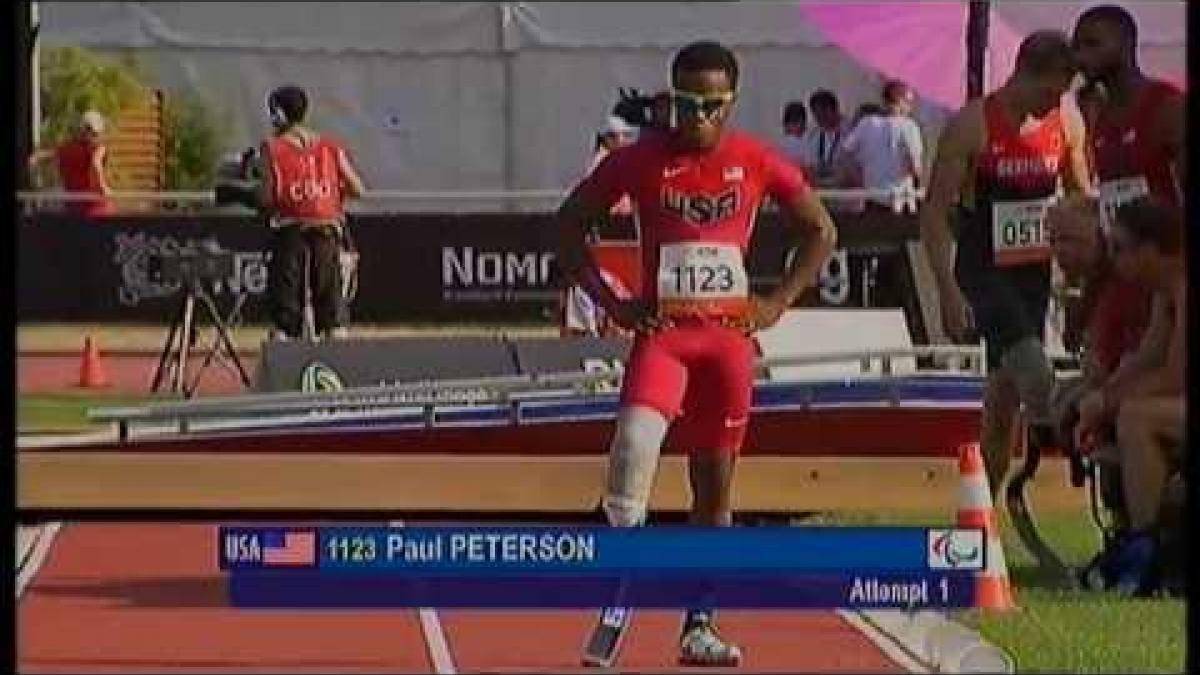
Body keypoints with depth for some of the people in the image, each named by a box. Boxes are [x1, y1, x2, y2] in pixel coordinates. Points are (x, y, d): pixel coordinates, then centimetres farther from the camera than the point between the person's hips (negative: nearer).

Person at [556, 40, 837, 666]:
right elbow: (569, 225, 5)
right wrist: (611, 302, -2)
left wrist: (778, 302, 2)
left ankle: (698, 625, 17)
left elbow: (821, 231, 12)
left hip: (729, 334, 2)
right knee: (635, 441, -27)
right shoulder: (640, 160, -4)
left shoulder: (758, 162, 0)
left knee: (715, 484, 7)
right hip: (662, 331, -2)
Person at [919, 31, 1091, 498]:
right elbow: (935, 212, -12)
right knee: (1032, 365, -28)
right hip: (984, 272, -5)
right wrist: (949, 291, -19)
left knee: (1006, 393, 8)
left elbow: (1081, 200, 14)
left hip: (1035, 271, 5)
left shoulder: (1067, 123, 0)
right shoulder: (971, 126, -14)